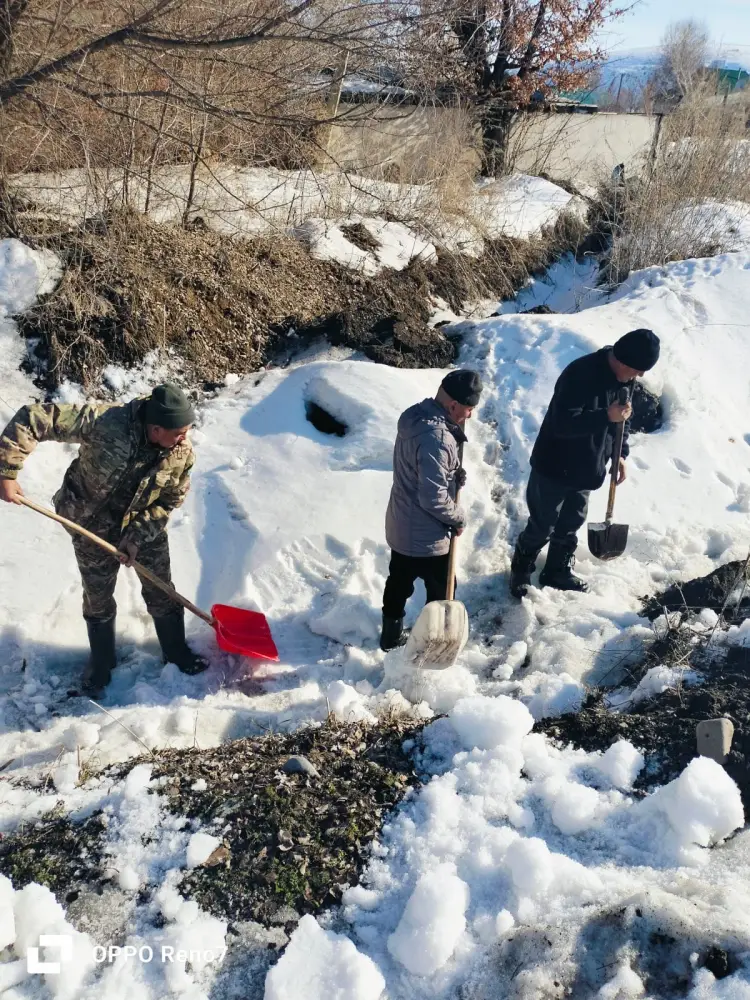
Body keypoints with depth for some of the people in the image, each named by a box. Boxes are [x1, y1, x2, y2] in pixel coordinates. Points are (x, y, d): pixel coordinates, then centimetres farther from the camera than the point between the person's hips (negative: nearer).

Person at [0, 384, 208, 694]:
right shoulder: (106, 421, -37)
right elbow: (32, 418, -35)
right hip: (92, 523, -2)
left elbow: (170, 501, -8)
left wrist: (138, 537, -17)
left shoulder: (182, 453, -23)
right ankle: (101, 660, 36)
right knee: (97, 597, 13)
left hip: (146, 524, 2)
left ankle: (176, 651, 35)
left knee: (161, 591, 12)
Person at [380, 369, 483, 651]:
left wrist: (453, 474, 0)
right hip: (425, 536, -9)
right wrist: (459, 518, -13)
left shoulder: (417, 415, -1)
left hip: (401, 526, 9)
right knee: (441, 590, 14)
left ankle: (391, 635, 43)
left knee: (399, 582, 25)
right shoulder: (436, 438, -32)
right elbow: (433, 499, -30)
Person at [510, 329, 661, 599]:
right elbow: (561, 423, -34)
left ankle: (558, 571, 38)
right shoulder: (580, 374, -29)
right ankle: (520, 571, 28)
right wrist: (605, 416, -38)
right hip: (554, 467, -7)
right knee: (542, 526, 5)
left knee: (571, 524, 20)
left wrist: (620, 454, 7)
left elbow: (622, 418, 15)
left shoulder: (625, 378, -2)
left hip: (587, 468, 7)